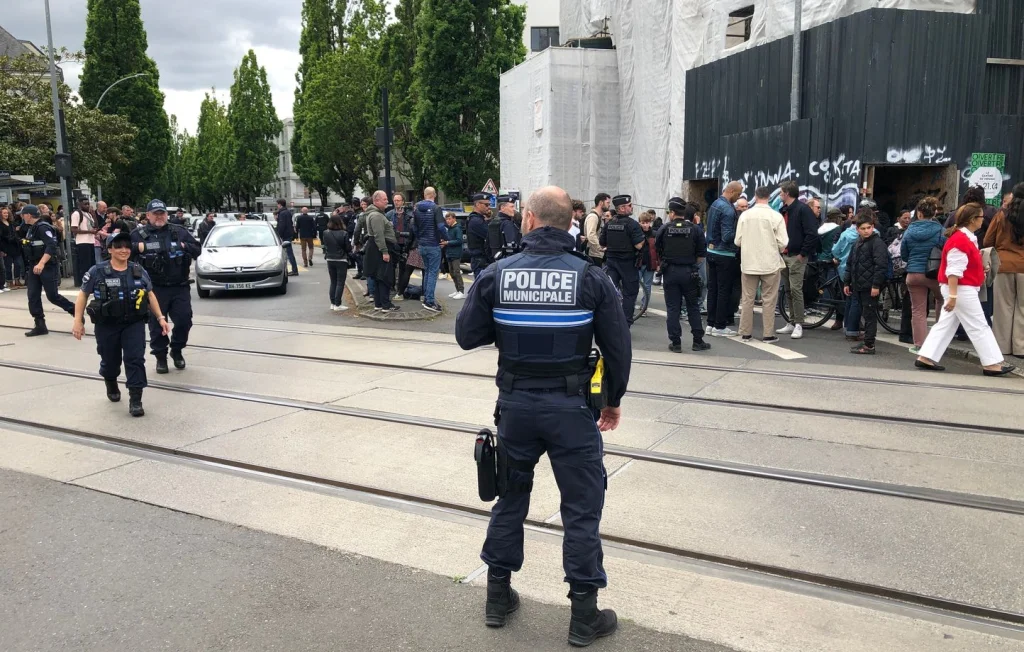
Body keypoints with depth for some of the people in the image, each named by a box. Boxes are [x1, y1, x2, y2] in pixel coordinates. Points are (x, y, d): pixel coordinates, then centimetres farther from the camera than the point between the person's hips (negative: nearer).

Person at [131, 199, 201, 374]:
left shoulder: (179, 231, 8)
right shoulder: (138, 234, 3)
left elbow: (197, 249, 8)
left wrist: (184, 246, -9)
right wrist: (138, 247, -17)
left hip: (180, 287, 1)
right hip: (154, 289, -1)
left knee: (184, 320, 1)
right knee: (156, 325, 4)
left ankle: (177, 351, 24)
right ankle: (160, 357, 20)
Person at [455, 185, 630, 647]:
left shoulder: (496, 274, -6)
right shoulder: (591, 278, -8)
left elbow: (466, 336, -1)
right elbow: (618, 348, -4)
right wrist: (613, 399, 11)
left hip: (516, 403, 2)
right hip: (571, 406, -2)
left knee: (511, 496, 18)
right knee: (581, 507, 9)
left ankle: (498, 596, 31)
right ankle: (584, 615, 17)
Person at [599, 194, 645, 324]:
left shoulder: (608, 223, 5)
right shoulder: (632, 223, -14)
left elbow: (602, 244, 10)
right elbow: (639, 245, -20)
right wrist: (643, 238, 0)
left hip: (611, 261, 5)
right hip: (627, 262, -5)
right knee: (630, 293, 4)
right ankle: (626, 323, 4)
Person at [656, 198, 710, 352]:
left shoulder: (665, 228, -4)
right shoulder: (695, 229, -4)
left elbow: (657, 249, 5)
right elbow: (702, 254, -4)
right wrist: (692, 263, 12)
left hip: (670, 271, 0)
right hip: (689, 272, 0)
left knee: (672, 308, 5)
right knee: (693, 307, 10)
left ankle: (675, 343, 4)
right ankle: (698, 341, 13)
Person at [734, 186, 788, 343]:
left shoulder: (745, 215, -5)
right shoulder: (776, 216, -10)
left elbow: (737, 241, -1)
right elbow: (783, 243, -10)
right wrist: (777, 250, 12)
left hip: (748, 263, 2)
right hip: (770, 263, -2)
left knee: (747, 299, 11)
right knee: (768, 300, 7)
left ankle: (746, 333, 15)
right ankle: (768, 334, 10)